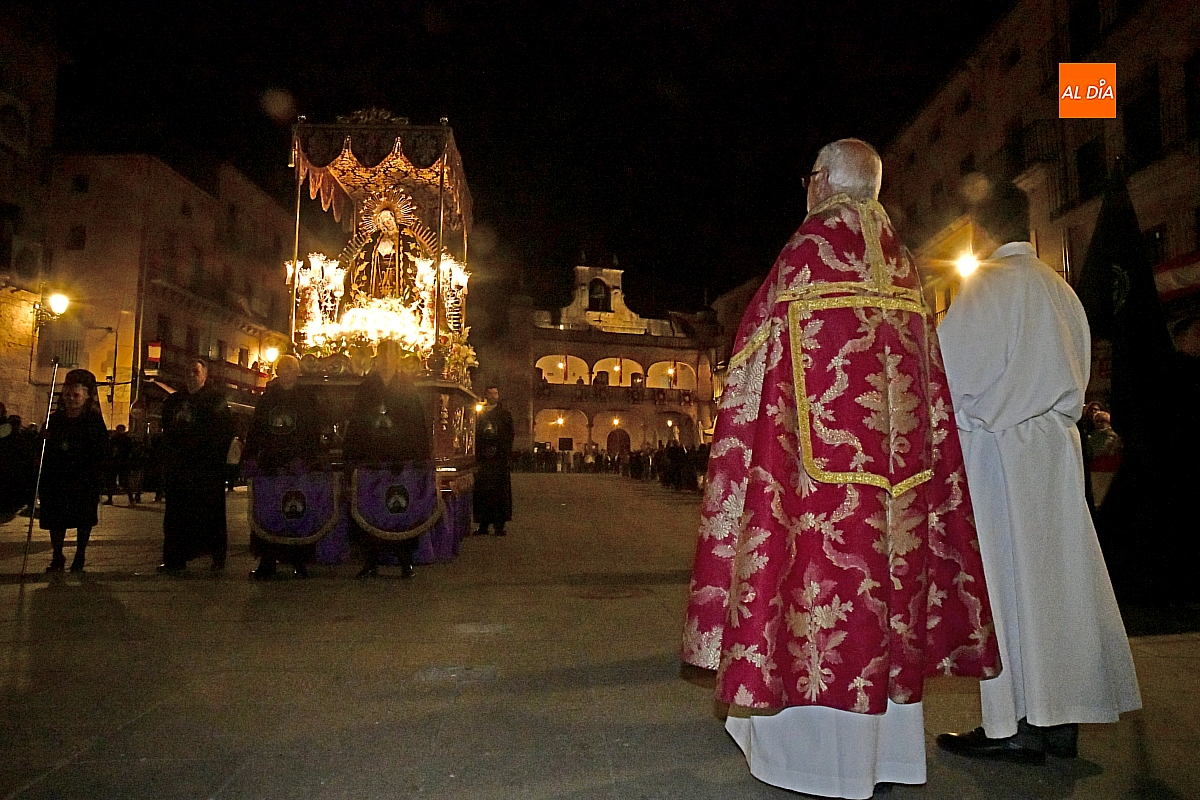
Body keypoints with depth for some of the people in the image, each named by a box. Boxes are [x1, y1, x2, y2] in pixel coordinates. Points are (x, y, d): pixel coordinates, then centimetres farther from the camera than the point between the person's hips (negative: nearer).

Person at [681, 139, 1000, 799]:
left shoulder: (809, 248, -5)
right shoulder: (900, 260, 14)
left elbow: (763, 349, -7)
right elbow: (924, 364, 14)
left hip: (823, 445, -7)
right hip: (895, 447, 7)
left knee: (826, 572, -2)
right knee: (886, 573, 10)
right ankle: (886, 741, 21)